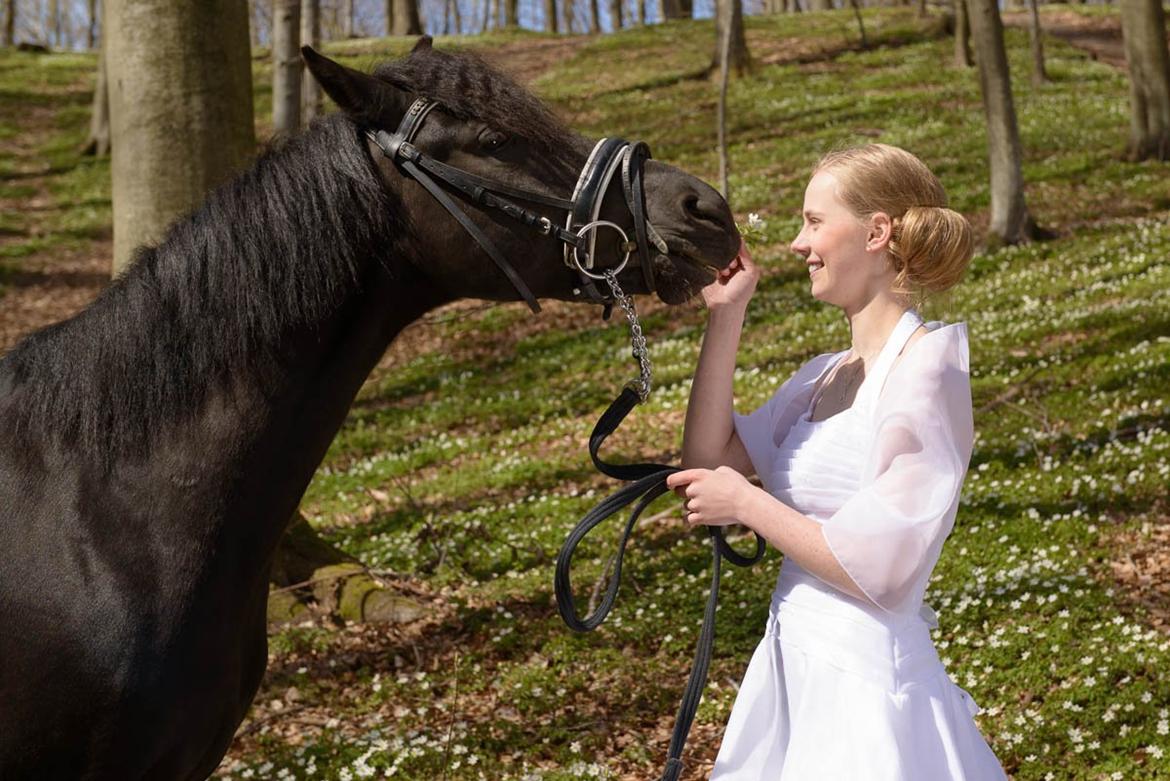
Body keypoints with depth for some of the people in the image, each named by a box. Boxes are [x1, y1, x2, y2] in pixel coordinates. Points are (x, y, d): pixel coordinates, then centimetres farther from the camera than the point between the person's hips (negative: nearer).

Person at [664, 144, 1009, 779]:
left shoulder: (922, 371, -17)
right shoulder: (829, 375, 9)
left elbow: (873, 569, -21)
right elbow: (710, 460, 5)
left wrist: (746, 503, -12)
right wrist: (724, 318, 3)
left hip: (864, 678, -8)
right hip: (794, 666, 8)